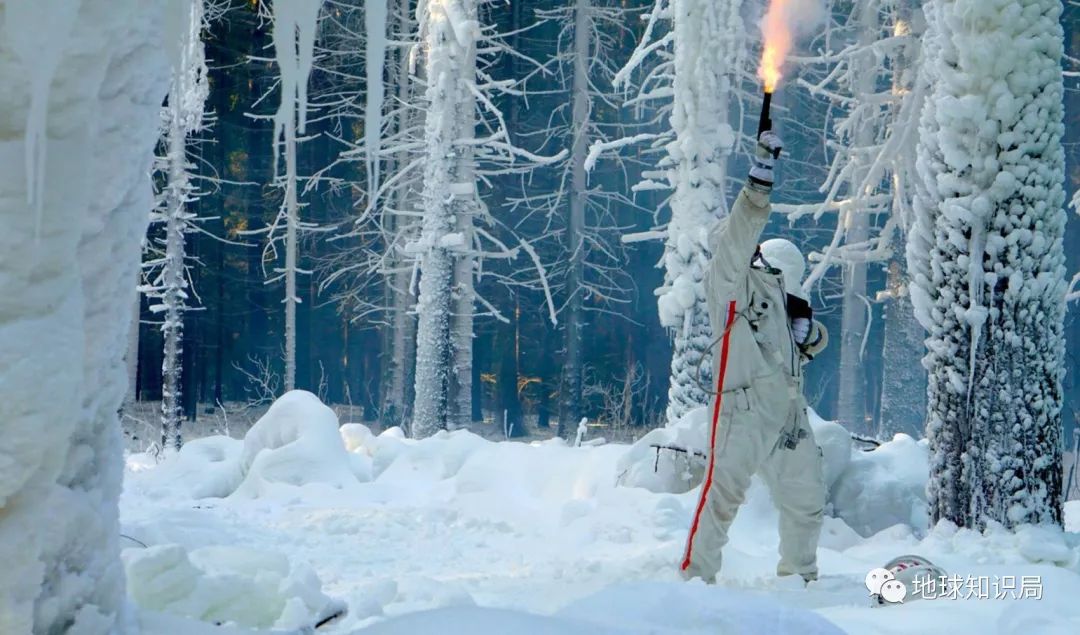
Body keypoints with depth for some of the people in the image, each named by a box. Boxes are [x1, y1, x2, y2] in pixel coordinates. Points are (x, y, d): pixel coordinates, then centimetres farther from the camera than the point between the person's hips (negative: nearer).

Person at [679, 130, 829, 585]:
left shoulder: (784, 300, 23)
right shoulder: (730, 283, 3)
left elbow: (815, 345, 27)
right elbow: (739, 234, -13)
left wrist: (807, 326, 4)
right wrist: (760, 178, -21)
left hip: (789, 411, 7)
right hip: (744, 406, -7)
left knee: (805, 496, 13)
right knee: (723, 491, -13)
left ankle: (799, 573, 29)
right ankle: (696, 574, -8)